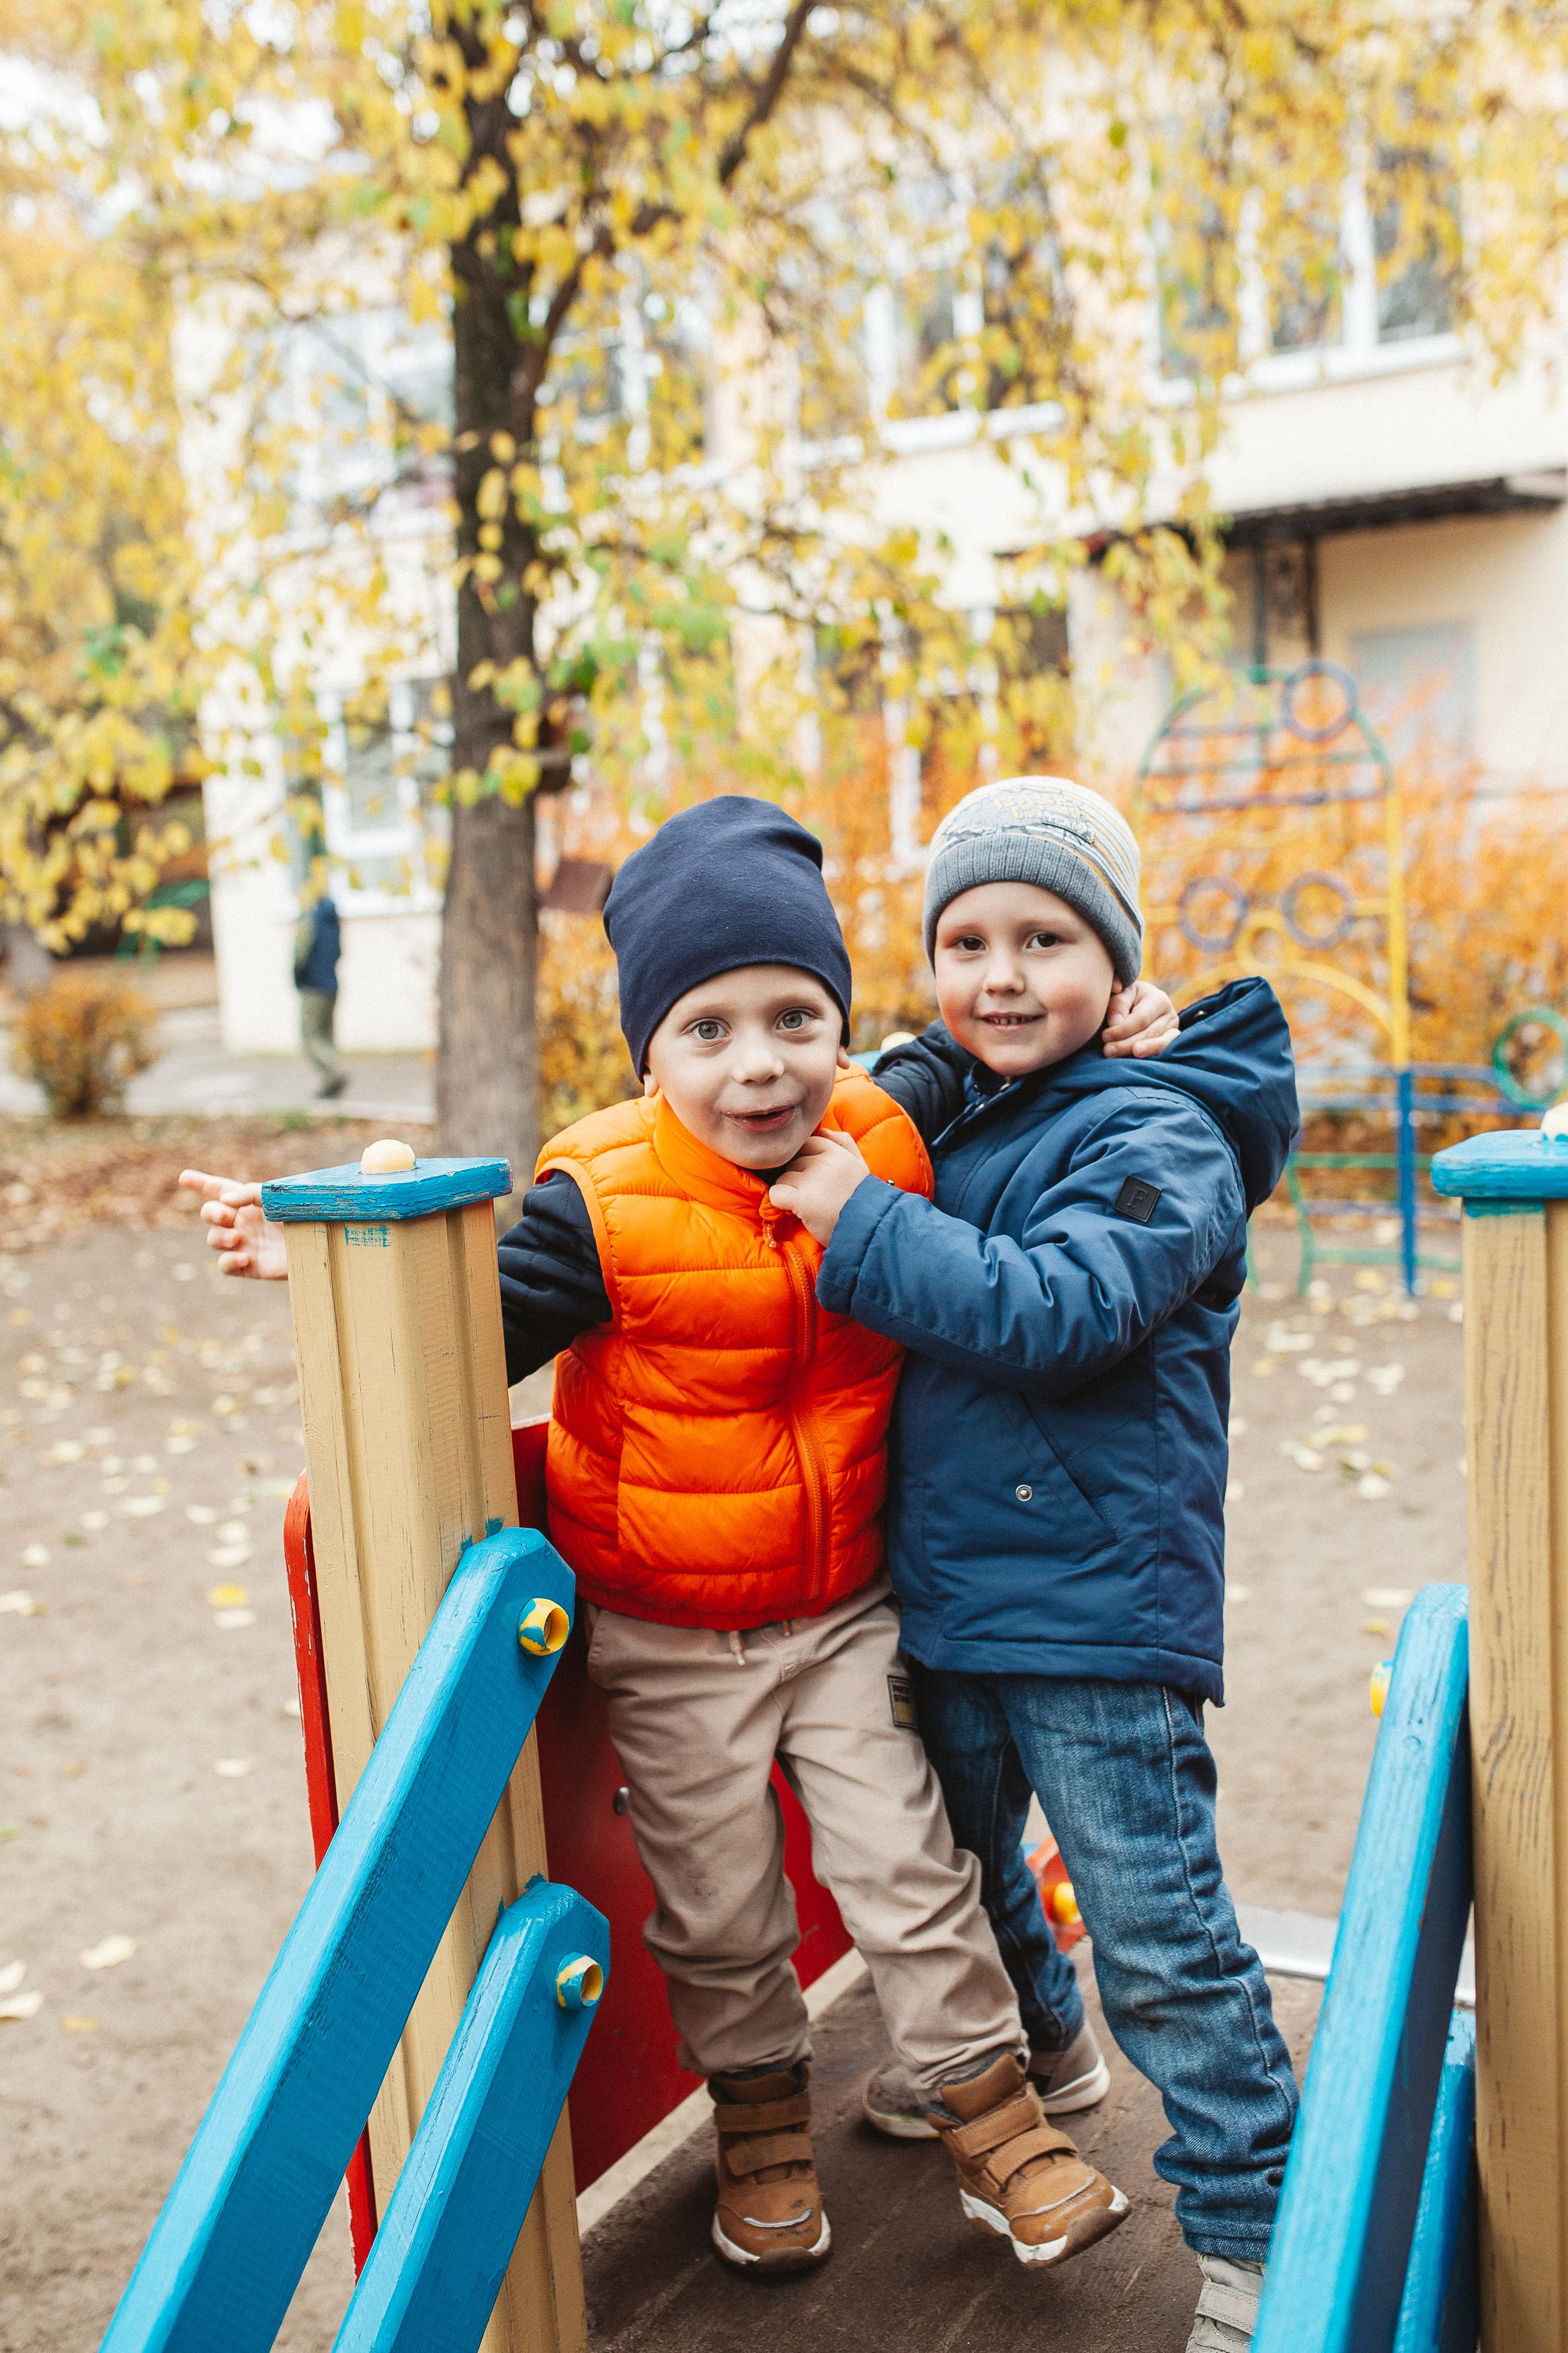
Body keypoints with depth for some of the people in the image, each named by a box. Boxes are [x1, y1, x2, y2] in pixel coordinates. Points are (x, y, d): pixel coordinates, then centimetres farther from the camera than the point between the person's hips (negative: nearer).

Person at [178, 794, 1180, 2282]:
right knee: (718, 1909, 15)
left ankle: (995, 2125, 28)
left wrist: (1108, 1054, -3)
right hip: (667, 1635, -1)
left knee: (903, 1866, 8)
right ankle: (761, 2128, 40)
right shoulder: (604, 1205, -21)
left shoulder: (888, 1143, -10)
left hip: (848, 1610, 2)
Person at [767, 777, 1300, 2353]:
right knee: (962, 1857, 26)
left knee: (1157, 1932, -1)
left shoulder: (1157, 1138, -15)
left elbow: (1056, 1307, -30)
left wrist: (857, 1219, -26)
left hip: (1096, 1609, -8)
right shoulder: (936, 1116, 6)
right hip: (943, 1586, 8)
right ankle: (1028, 2049, 53)